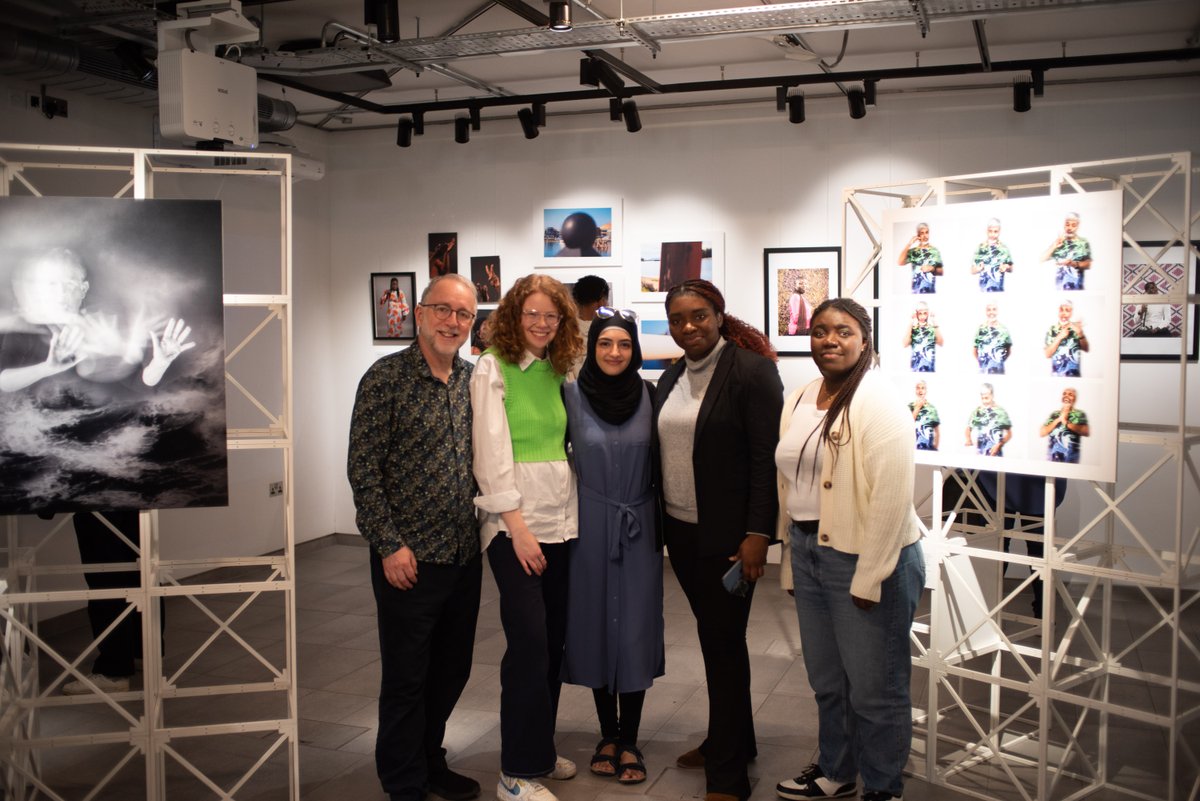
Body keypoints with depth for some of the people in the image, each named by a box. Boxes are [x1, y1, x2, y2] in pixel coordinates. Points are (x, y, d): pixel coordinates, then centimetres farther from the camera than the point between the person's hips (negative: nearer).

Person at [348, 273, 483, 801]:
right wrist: (390, 545, -14)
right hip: (410, 559, -6)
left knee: (452, 671, 17)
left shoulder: (472, 380, 7)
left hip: (465, 555, 6)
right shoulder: (385, 379, -10)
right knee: (406, 677, 6)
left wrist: (481, 526, 10)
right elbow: (363, 470, -11)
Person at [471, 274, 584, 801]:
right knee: (530, 643, -9)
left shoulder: (555, 372, 13)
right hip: (514, 523, -6)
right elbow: (491, 452, -12)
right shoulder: (492, 368, -5)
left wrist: (570, 515, 6)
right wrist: (517, 525, -16)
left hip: (560, 520, 6)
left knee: (553, 641, 10)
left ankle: (540, 748, 26)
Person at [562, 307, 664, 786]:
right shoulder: (571, 395, -4)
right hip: (589, 526, 0)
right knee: (595, 625, 8)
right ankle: (608, 734, 23)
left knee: (635, 630, 2)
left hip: (638, 527, 0)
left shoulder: (648, 396, -1)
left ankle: (629, 741, 15)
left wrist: (664, 525, 2)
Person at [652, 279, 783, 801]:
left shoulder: (751, 370, -11)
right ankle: (731, 740, 34)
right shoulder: (672, 377, 10)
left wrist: (757, 534, -18)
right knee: (712, 638, 17)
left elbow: (767, 458, -15)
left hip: (727, 536, -7)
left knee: (724, 642, 0)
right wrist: (660, 524, 11)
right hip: (681, 531, 7)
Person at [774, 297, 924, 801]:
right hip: (809, 553, 7)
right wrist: (793, 558, 13)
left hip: (867, 559, -7)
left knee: (874, 687, 5)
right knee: (826, 680, 19)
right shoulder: (799, 401, 8)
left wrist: (868, 577, -19)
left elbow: (892, 497, -19)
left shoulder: (876, 402, -14)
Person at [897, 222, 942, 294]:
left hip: (931, 290, 0)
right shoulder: (912, 251, 5)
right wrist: (909, 244, -10)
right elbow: (900, 262, -12)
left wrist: (932, 269, -13)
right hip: (916, 291, 0)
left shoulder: (935, 251, 4)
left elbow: (941, 272, 8)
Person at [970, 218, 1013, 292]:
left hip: (999, 290, 1)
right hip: (983, 290, -1)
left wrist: (1006, 267, -11)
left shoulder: (1004, 248, 3)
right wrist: (978, 269, -19)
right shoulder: (980, 248, 0)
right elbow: (973, 271, 3)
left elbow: (1011, 269, 11)